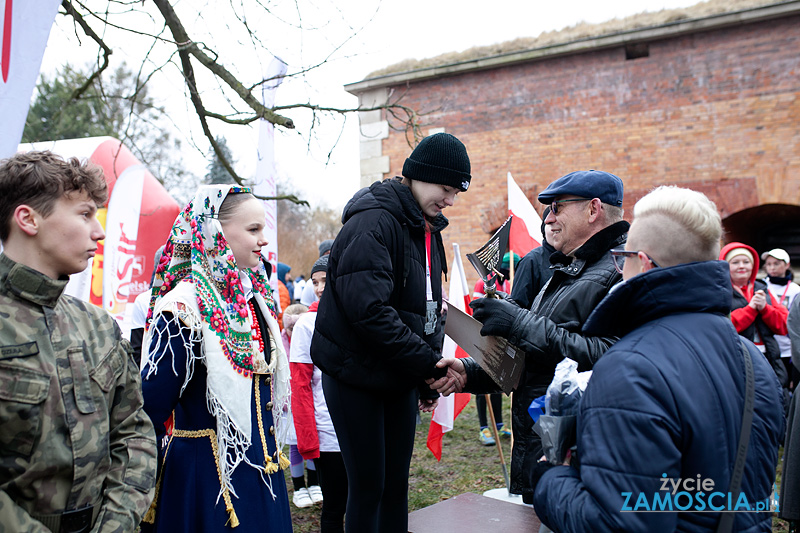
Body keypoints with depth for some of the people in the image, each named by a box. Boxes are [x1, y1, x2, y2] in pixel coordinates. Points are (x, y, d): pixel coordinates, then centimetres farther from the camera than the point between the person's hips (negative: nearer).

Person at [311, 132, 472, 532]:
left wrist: (428, 376, 7)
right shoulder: (374, 222, -18)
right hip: (356, 375, -8)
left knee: (396, 482, 13)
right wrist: (427, 362, -24)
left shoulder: (427, 230, 11)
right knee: (368, 484, 0)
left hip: (400, 378, 8)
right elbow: (369, 310, -27)